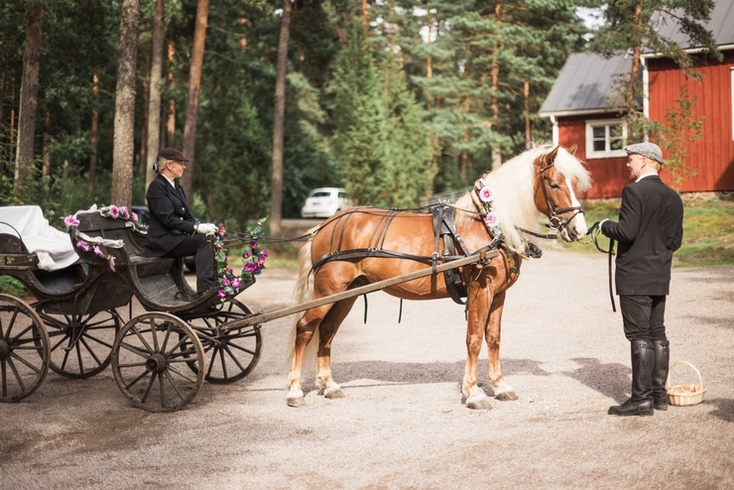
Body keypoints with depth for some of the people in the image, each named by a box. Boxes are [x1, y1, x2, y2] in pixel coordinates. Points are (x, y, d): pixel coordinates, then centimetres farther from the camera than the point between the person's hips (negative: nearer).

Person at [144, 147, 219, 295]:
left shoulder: (177, 188, 20)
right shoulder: (157, 186, -7)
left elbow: (187, 217, 16)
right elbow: (168, 219, -17)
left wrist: (203, 226, -5)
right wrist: (197, 228, -22)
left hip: (177, 236, 8)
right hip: (162, 240, -8)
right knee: (204, 240, -27)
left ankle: (215, 286, -22)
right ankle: (204, 290, -34)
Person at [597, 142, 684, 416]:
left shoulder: (634, 191, -14)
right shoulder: (673, 197, 9)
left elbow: (627, 231, -22)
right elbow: (676, 240, 11)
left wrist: (605, 226, -4)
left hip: (634, 277, -8)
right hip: (660, 276, 8)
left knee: (639, 336, -5)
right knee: (657, 334, 13)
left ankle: (642, 398, -2)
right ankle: (659, 394, 19)